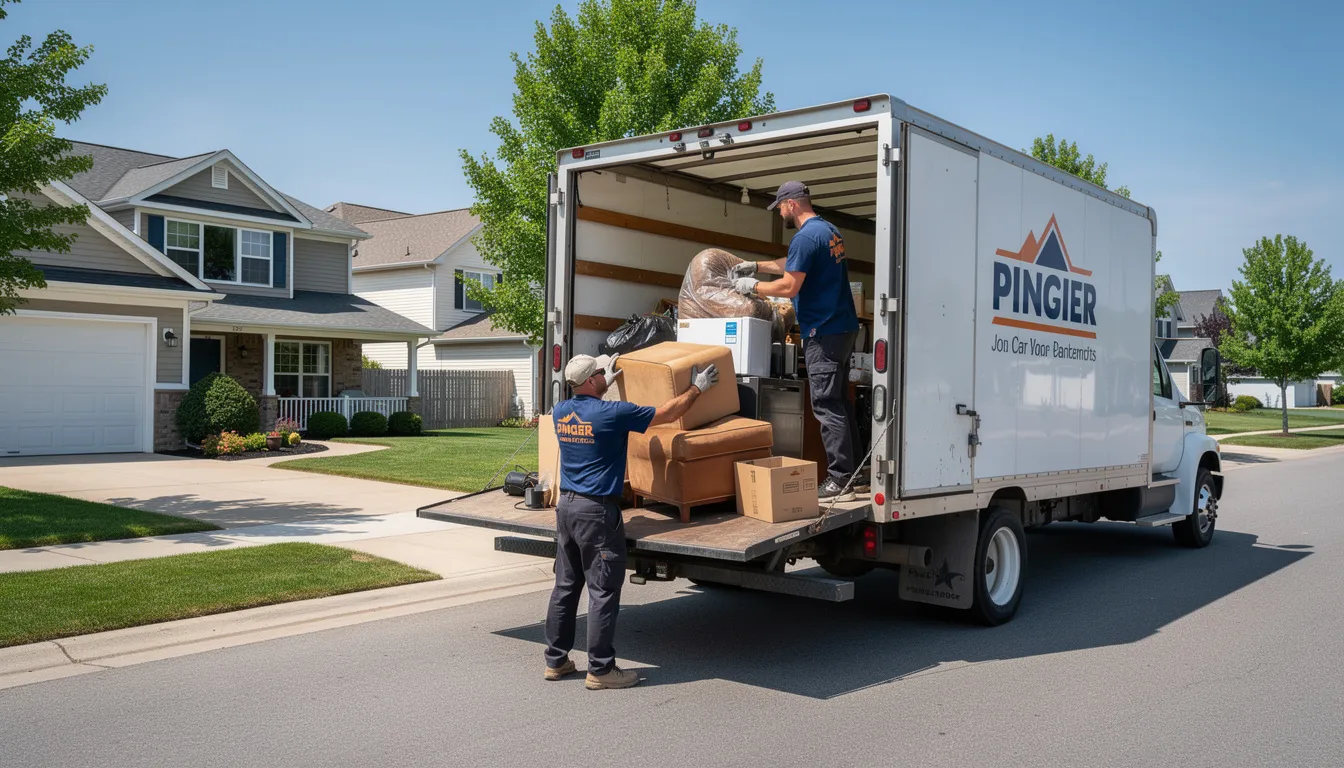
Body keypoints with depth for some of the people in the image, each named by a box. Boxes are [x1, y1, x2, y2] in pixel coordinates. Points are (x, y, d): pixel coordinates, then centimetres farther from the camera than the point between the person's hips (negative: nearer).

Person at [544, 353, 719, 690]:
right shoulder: (612, 413, -15)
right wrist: (698, 387, 10)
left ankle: (555, 660, 21)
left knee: (565, 586, 14)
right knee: (603, 592, -1)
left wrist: (606, 383, 40)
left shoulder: (560, 412, 4)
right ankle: (600, 669, 4)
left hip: (566, 506, 8)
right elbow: (668, 413, -4)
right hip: (597, 511, -7)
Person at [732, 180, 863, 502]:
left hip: (824, 332, -10)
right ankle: (852, 470, 19)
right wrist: (757, 266, 27)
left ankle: (840, 481, -8)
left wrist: (752, 286, -3)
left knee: (826, 406, -8)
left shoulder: (805, 237, -15)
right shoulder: (830, 230, 16)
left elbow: (789, 287, -17)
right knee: (840, 401, 14)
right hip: (843, 326, 10)